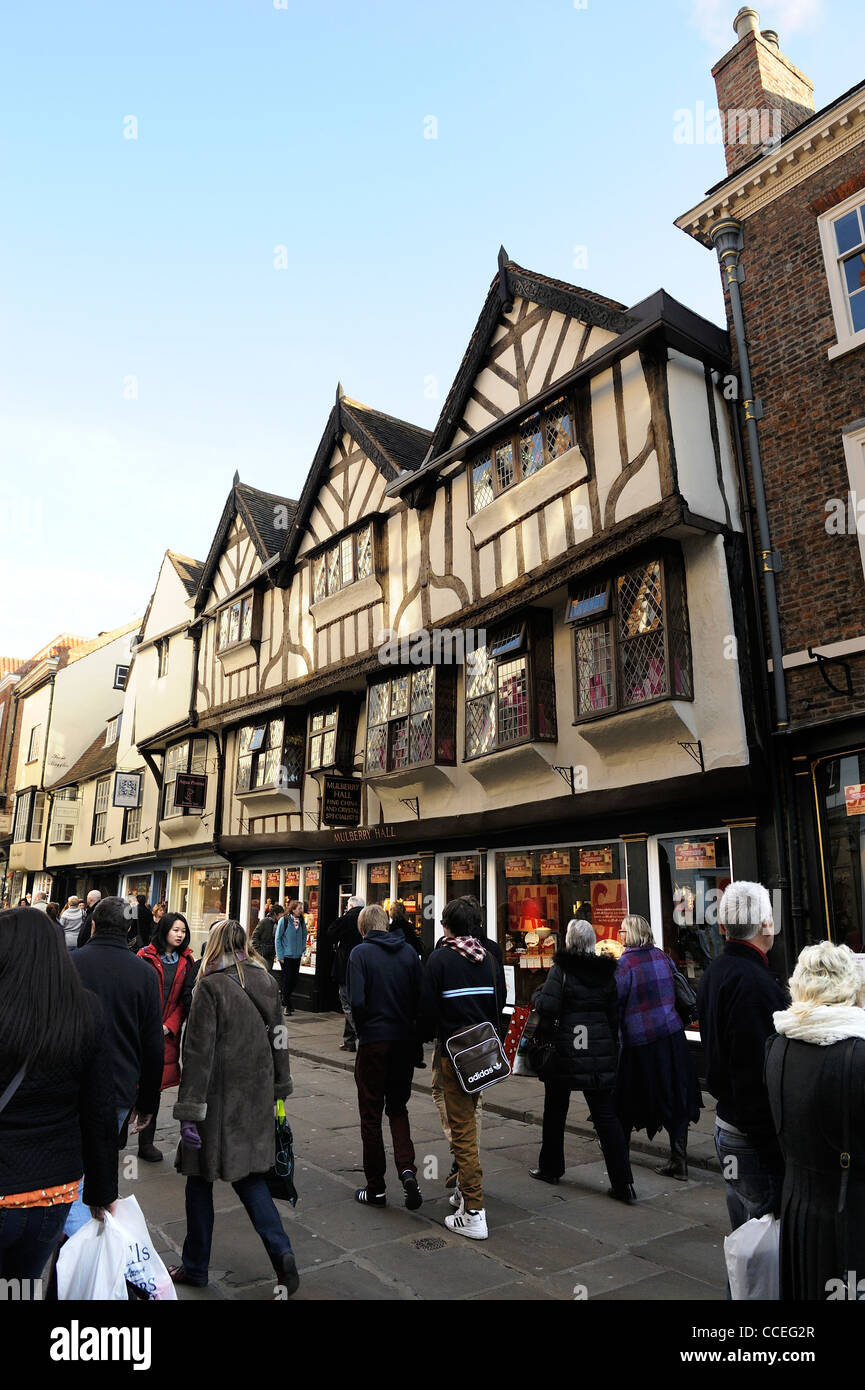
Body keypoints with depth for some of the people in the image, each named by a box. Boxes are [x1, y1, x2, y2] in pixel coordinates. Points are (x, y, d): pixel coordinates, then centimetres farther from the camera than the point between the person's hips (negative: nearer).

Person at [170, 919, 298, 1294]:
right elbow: (278, 1038, 10)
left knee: (201, 1178, 13)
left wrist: (189, 1109, -14)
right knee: (249, 1174, 17)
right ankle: (281, 1253, 6)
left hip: (219, 1097, -5)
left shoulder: (211, 986, -15)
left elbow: (199, 1052, -17)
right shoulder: (267, 982, 3)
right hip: (256, 1095, 5)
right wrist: (280, 1089, 19)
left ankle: (195, 1266, 26)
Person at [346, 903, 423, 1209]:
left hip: (374, 1041, -3)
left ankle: (376, 1188, 18)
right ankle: (407, 1168, -1)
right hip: (405, 1041, 4)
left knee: (371, 1114, 11)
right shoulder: (408, 951, 2)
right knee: (398, 1107, 19)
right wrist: (408, 1024, 10)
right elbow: (422, 995, -2)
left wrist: (362, 1030, 1)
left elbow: (357, 1001, -16)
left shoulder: (361, 952, -9)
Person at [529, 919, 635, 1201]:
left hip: (565, 1051, -4)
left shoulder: (560, 969, -11)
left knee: (555, 1111, 14)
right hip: (600, 1053, 4)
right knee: (606, 1116, 5)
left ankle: (550, 1167, 28)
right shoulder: (606, 972, 4)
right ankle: (623, 1183, 2)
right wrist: (612, 1049, 16)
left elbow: (548, 1006, -20)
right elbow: (615, 1014, 9)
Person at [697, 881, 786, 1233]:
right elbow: (758, 1076, -25)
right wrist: (775, 1153, -22)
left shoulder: (715, 972, 10)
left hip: (726, 1122, 10)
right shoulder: (754, 982, -22)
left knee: (744, 1230, 21)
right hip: (755, 1138, -10)